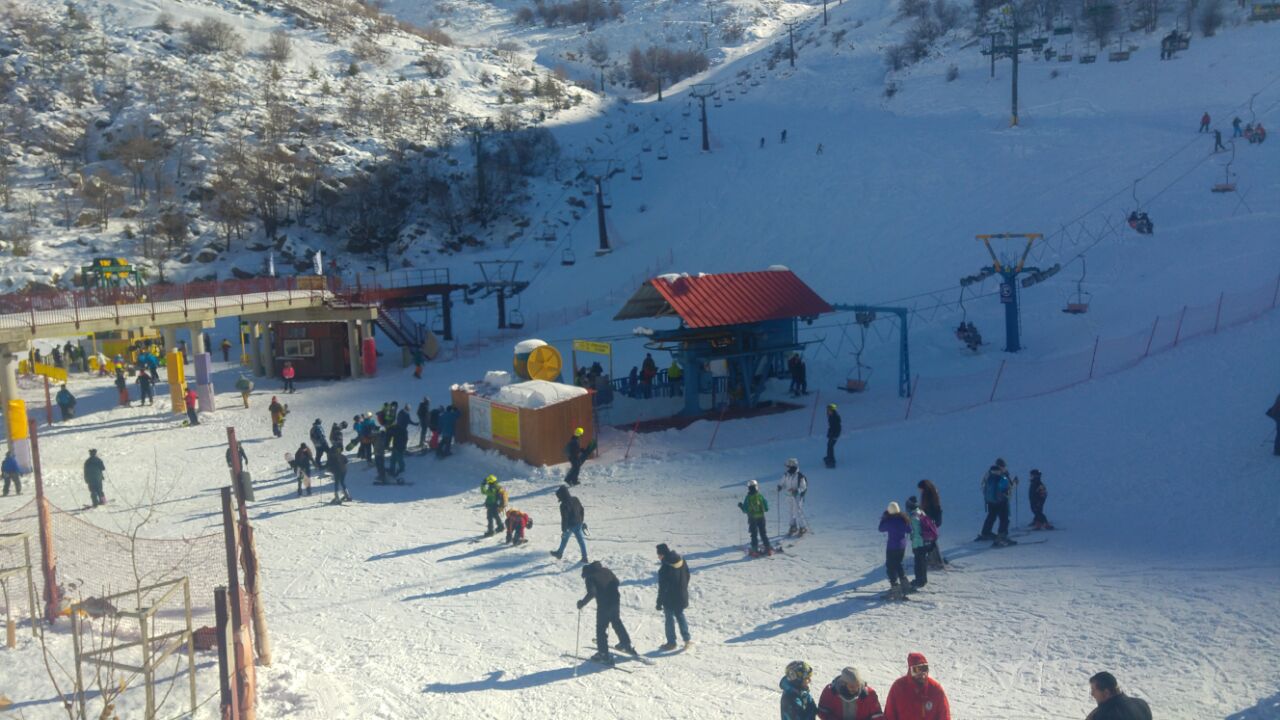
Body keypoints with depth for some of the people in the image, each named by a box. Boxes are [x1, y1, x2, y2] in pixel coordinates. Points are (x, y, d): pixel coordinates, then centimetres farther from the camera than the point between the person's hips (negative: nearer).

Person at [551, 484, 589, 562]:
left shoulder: (564, 505, -24)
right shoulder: (576, 499, -2)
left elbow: (564, 519, -22)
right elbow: (582, 511, 9)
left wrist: (564, 530, -15)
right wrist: (582, 522, 20)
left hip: (570, 526, -5)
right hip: (579, 524, 5)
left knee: (564, 539, 19)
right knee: (581, 540, 11)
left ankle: (559, 553, 40)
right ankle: (584, 558, 13)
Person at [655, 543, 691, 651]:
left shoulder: (664, 568, -27)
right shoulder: (681, 560, -5)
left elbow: (662, 588, -21)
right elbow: (687, 576, 9)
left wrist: (659, 602, -11)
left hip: (670, 599, -6)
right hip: (682, 597, 6)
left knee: (669, 619, 9)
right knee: (680, 615, 22)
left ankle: (671, 643, 19)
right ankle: (686, 639, 22)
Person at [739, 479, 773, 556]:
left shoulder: (748, 498, -9)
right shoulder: (760, 496, -5)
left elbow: (745, 510, -5)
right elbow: (766, 508, -2)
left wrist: (740, 506, 14)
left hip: (752, 519, -1)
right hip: (761, 517, 1)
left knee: (754, 534, 8)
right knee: (763, 533, 12)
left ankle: (755, 550, 7)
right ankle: (768, 548, 10)